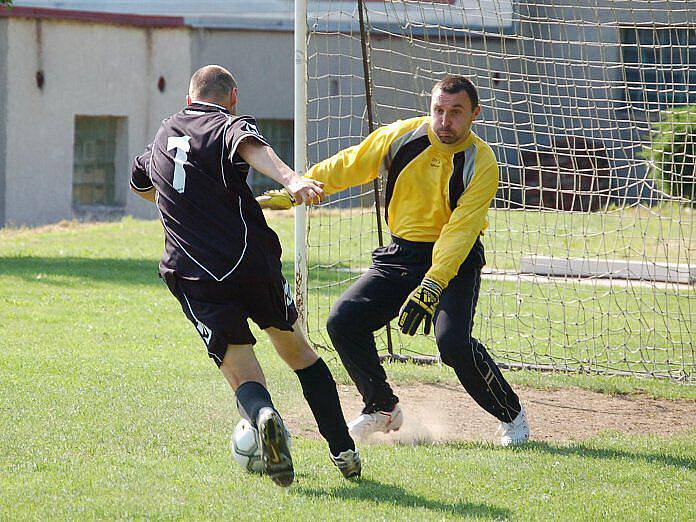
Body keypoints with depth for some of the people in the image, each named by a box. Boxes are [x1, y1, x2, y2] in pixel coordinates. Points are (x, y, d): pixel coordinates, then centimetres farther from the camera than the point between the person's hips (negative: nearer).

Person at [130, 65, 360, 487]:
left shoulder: (163, 136, 21)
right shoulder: (227, 125, 3)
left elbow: (140, 183, 44)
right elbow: (249, 146, -24)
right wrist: (290, 179, -42)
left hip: (196, 279, 2)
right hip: (253, 260, -2)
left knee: (243, 376, -2)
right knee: (298, 351, 20)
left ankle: (262, 415, -39)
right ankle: (345, 453, 16)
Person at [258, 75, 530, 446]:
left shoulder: (482, 164, -17)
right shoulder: (402, 137, -7)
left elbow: (459, 232, -25)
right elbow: (345, 168, 5)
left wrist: (430, 288, -35)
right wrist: (289, 195, 6)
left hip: (455, 262, -4)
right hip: (400, 255, 5)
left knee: (453, 342, -27)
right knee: (343, 320, -11)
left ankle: (512, 416, -2)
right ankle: (382, 409, 11)